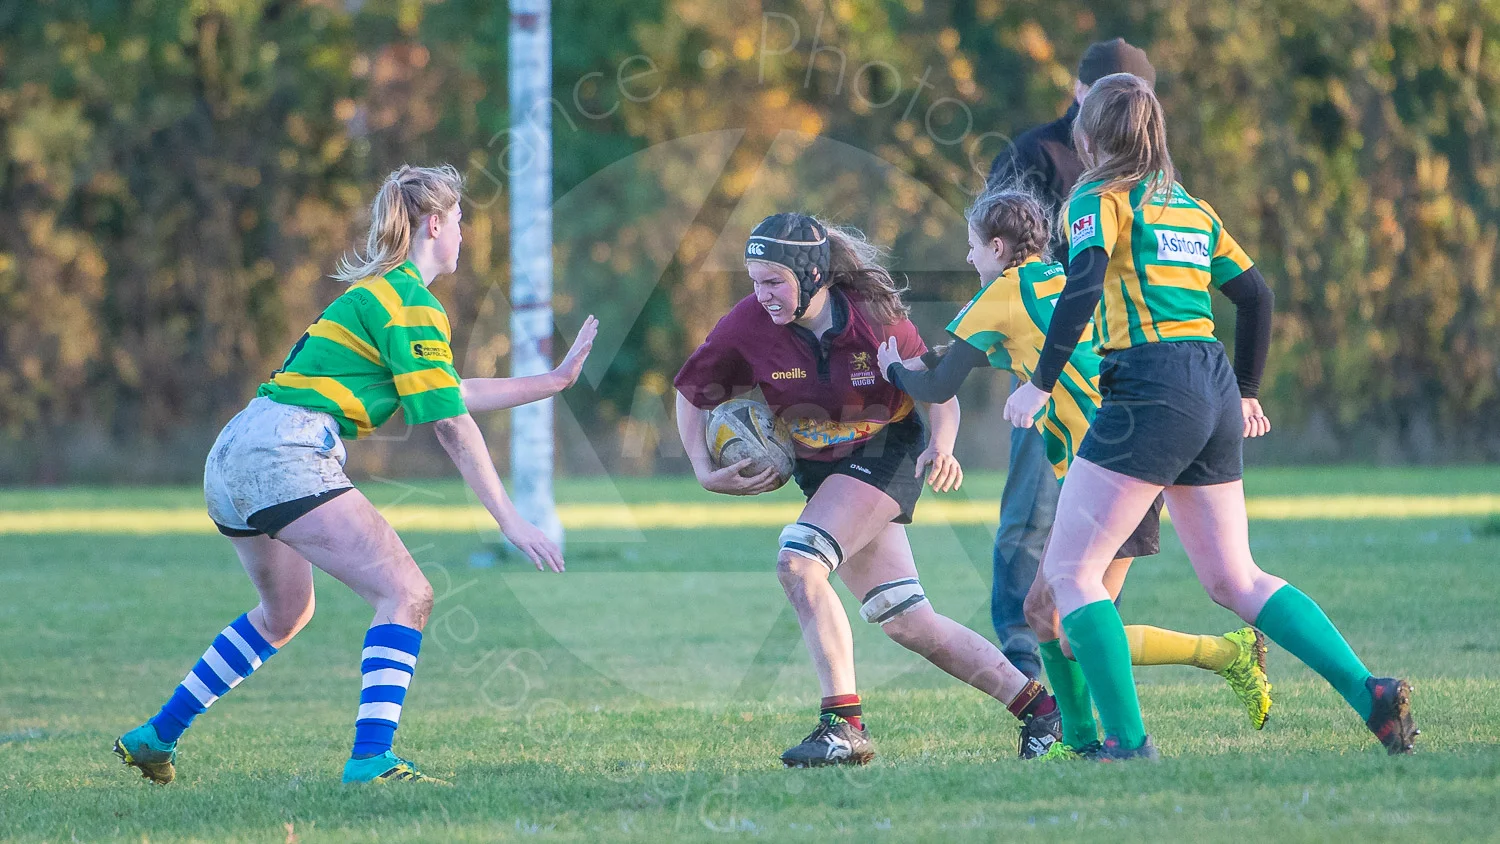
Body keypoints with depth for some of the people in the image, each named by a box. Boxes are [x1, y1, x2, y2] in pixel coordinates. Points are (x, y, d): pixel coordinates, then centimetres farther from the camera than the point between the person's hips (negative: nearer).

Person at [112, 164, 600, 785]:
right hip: (286, 455, -10)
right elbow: (451, 425, -11)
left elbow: (456, 393, 27)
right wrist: (511, 523, -9)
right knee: (406, 594, -13)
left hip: (231, 456, 10)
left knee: (284, 613, 30)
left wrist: (555, 380, 30)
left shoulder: (378, 292, 23)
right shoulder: (412, 305, -7)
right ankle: (371, 761, -26)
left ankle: (155, 738, 35)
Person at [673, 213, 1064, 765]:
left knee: (798, 563, -26)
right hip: (820, 467, 5)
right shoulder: (748, 325, -14)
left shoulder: (873, 317, -20)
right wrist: (704, 470, -10)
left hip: (887, 453, -5)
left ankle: (845, 726, -24)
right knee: (906, 622, 3)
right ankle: (1035, 705, 16)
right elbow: (693, 392, 1)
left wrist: (941, 448, -26)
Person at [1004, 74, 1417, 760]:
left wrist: (1040, 383, -15)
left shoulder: (1100, 198, 0)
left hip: (1151, 388, -8)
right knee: (1234, 581, 15)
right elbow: (1254, 294, 21)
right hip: (1214, 388, 8)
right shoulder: (1189, 206, 21)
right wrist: (1245, 393, 30)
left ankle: (1127, 741, -13)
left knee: (1069, 572, -2)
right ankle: (1369, 692, 3)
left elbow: (1083, 286, -16)